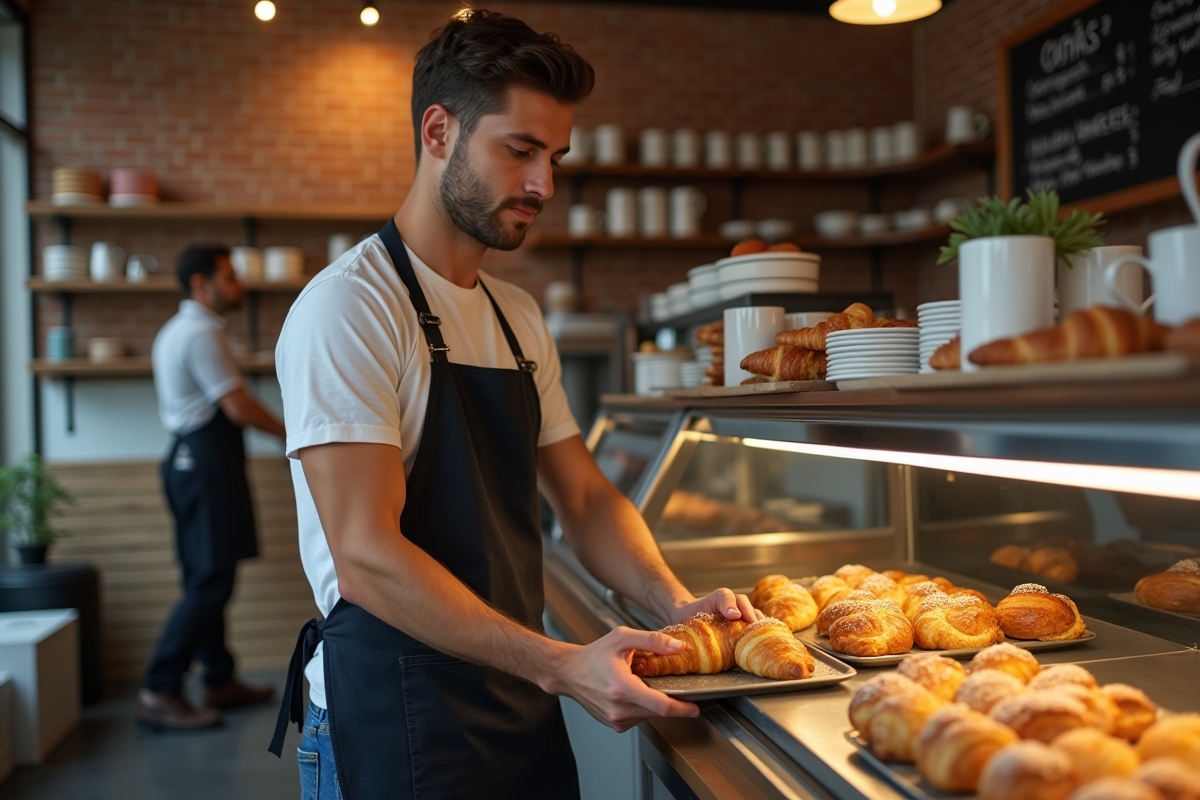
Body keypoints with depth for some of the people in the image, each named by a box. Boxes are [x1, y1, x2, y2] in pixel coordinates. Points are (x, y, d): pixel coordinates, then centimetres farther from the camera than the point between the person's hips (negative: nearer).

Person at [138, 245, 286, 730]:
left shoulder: (175, 331, 20)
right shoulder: (203, 334, -14)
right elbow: (238, 407, -16)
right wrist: (288, 431, -3)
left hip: (190, 458, 11)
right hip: (207, 461, -11)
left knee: (207, 579, 13)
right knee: (210, 581, -9)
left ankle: (220, 682, 20)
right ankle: (159, 693, -7)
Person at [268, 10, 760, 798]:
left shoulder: (519, 319, 10)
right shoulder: (349, 306, -15)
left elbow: (585, 497, 11)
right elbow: (366, 558, -23)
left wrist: (674, 603, -6)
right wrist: (559, 665, -28)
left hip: (523, 706, 7)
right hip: (395, 726, -7)